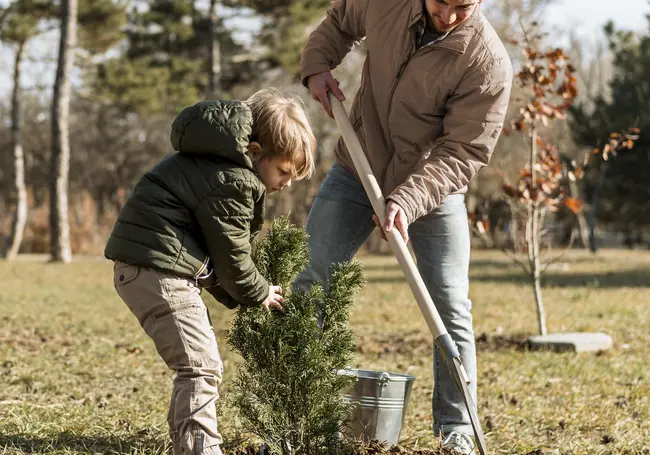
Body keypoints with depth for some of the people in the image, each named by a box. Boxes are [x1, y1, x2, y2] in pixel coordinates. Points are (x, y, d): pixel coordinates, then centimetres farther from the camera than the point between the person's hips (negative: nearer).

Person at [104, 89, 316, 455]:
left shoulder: (214, 161, 17)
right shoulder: (233, 182, -16)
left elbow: (217, 246, 21)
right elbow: (231, 256, -10)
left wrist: (238, 296, 16)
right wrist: (258, 293, 8)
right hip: (160, 268, -11)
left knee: (197, 365, 18)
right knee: (201, 366, -13)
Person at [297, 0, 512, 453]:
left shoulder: (488, 63, -24)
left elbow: (462, 153, -24)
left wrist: (407, 201, -35)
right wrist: (317, 65, -5)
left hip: (433, 187, -3)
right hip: (357, 172, 3)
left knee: (451, 309, -4)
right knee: (312, 284, -1)